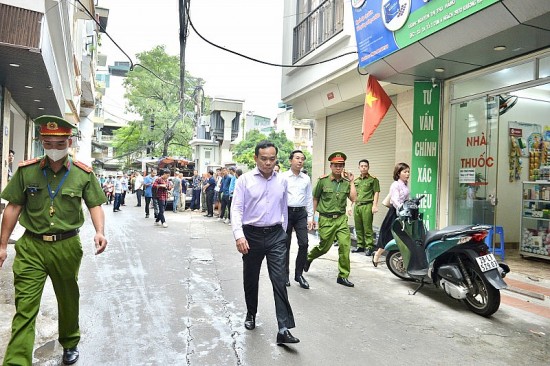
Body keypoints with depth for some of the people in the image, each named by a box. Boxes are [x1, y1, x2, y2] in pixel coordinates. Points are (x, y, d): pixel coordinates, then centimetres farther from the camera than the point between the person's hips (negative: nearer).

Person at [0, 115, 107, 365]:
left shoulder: (83, 174, -2)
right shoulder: (26, 170, 0)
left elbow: (95, 205, 0)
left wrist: (100, 232, -18)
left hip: (67, 246, 1)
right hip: (31, 246, 0)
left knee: (68, 300, 18)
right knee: (25, 307, -3)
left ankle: (70, 344, 40)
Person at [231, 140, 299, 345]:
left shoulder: (282, 181, 5)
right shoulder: (245, 180, -5)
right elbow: (236, 208, -10)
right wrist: (239, 235, -21)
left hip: (276, 235, 1)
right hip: (252, 235, -1)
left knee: (279, 280, -7)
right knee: (250, 280, 15)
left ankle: (284, 329, -5)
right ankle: (251, 315, 39)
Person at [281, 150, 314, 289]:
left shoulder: (306, 179, 9)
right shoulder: (283, 177, -1)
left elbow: (309, 198, 12)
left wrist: (310, 217, 8)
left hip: (301, 213, 3)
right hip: (286, 212, -2)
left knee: (304, 244, -5)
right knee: (285, 245, 6)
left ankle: (299, 274, 11)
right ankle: (285, 274, 22)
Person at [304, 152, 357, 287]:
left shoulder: (346, 182, 5)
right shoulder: (323, 180, -2)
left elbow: (353, 198, -7)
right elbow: (315, 199, 4)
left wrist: (351, 182, -7)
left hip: (341, 219, 2)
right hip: (326, 219, -2)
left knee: (345, 245, -10)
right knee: (324, 247, 9)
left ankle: (343, 276, 3)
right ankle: (308, 257, 42)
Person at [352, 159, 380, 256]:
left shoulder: (373, 179, 1)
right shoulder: (356, 180, 18)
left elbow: (376, 192, -3)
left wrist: (375, 205, -11)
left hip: (367, 206, -6)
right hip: (357, 205, 6)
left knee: (367, 228, -6)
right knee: (358, 228, 9)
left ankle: (369, 247, 0)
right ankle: (360, 246, 20)